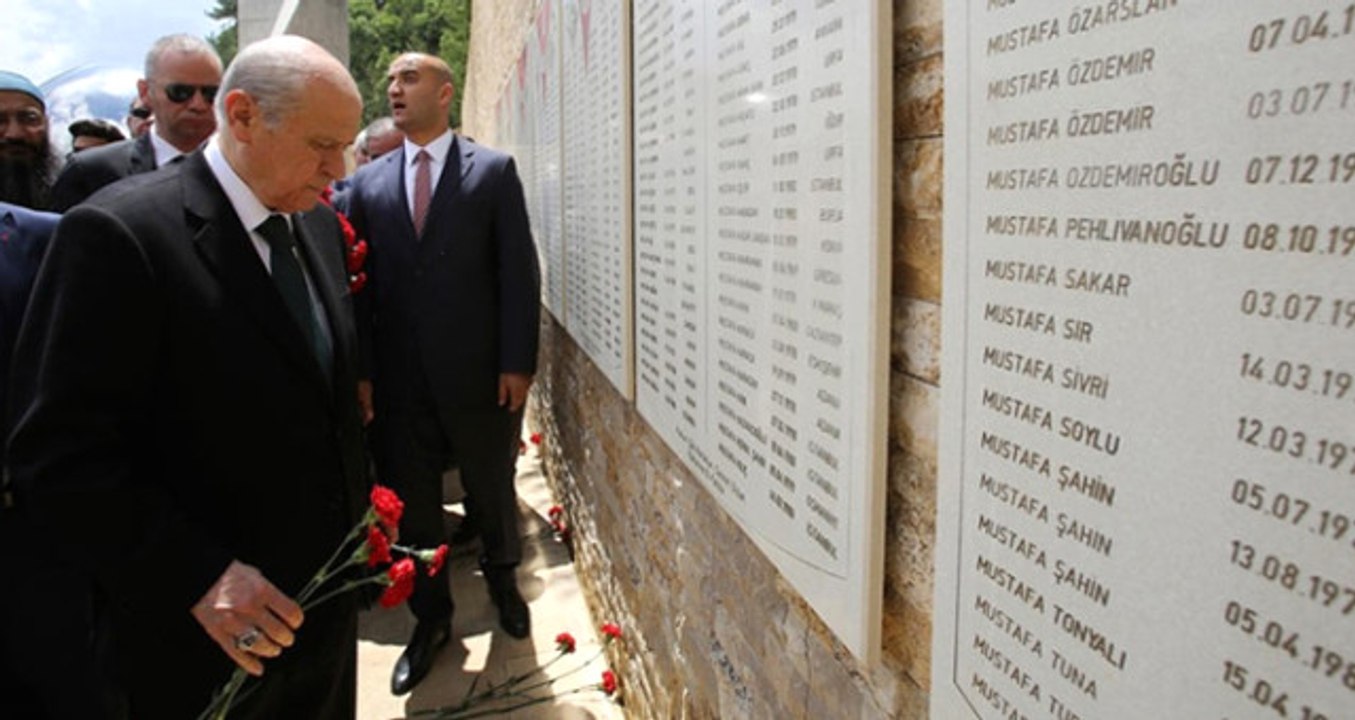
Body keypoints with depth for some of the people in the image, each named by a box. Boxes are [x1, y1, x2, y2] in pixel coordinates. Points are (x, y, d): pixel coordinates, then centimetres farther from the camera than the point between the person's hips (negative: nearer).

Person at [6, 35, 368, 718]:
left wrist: (357, 520, 9)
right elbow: (58, 458, -19)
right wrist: (201, 578, -24)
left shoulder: (319, 223, 3)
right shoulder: (119, 232, -19)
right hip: (208, 632, -6)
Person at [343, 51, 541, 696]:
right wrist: (361, 372, -3)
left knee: (492, 489, 16)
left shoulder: (494, 171, -2)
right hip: (399, 378, 2)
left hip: (478, 373, -2)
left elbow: (518, 272, -5)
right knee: (411, 504, 12)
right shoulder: (367, 182, 7)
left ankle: (502, 578, 44)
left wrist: (518, 363, -11)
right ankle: (430, 618, 32)